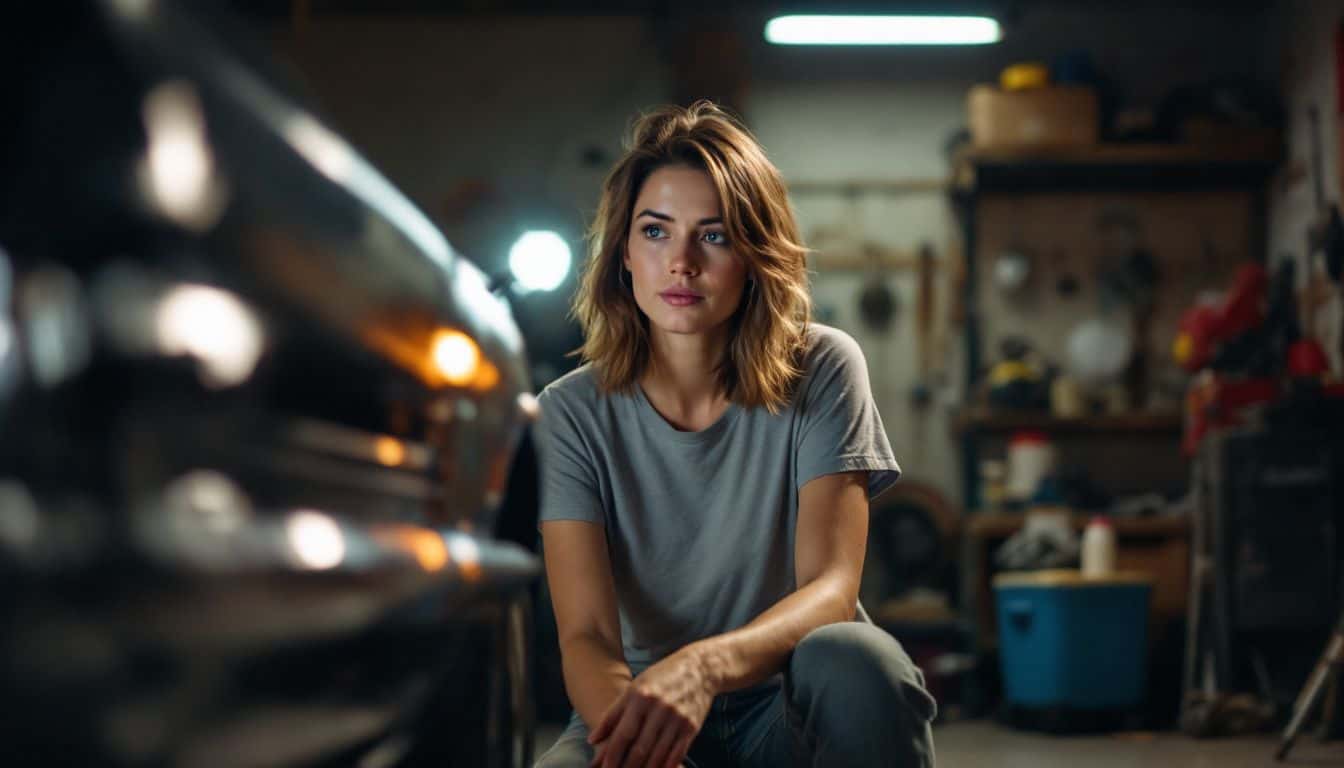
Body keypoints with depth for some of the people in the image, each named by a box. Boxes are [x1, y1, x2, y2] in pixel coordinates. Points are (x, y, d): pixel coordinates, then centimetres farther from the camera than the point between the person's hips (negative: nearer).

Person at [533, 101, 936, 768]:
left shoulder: (821, 371, -7)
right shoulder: (573, 414, -5)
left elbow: (831, 591, -17)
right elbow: (585, 636, -14)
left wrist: (704, 664, -39)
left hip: (794, 710, 1)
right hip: (641, 714, -1)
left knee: (854, 656, -34)